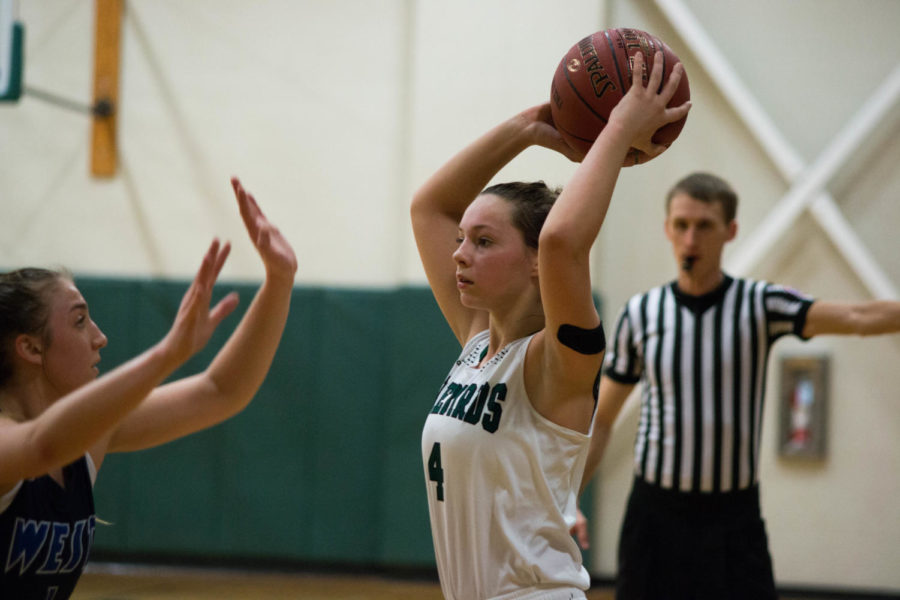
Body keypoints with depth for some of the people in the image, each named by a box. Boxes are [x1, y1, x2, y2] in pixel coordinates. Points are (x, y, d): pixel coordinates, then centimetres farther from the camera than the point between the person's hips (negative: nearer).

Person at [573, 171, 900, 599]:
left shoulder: (760, 306, -3)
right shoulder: (640, 314, 3)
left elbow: (858, 317, -19)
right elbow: (600, 420, 10)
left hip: (734, 519, -2)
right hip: (655, 513, 2)